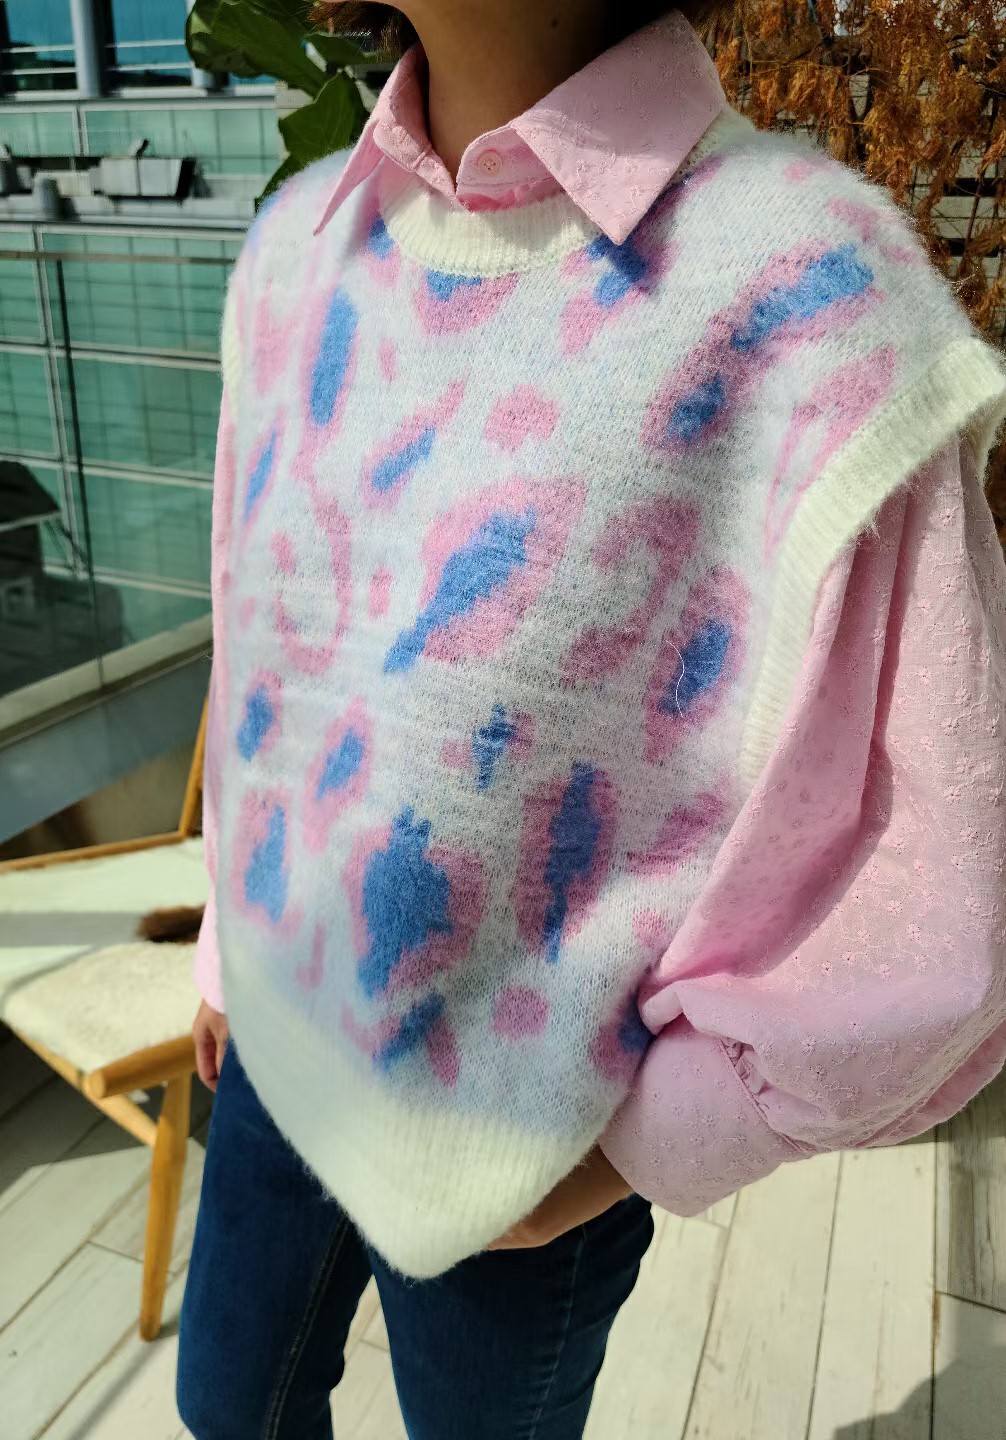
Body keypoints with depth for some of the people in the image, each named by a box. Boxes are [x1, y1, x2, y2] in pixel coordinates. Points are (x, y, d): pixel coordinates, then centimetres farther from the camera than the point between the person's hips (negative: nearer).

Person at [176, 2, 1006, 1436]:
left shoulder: (814, 302, -25)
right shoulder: (301, 244, -6)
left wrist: (625, 1154, -13)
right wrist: (235, 936, 14)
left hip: (523, 1153, -4)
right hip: (290, 1043, 5)